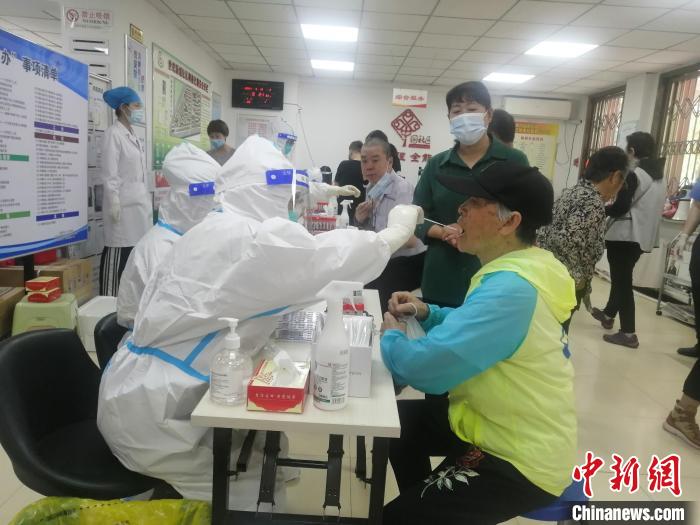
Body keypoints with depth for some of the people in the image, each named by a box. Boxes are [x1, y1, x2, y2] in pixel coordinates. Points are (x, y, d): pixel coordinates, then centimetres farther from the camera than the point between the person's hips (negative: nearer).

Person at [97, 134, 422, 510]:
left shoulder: (217, 231, 10)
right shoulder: (251, 238, -20)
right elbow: (331, 258, -20)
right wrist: (398, 230, -5)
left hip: (149, 391, 9)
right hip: (149, 408, -9)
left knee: (268, 453, 12)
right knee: (260, 484, -2)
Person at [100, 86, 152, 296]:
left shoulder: (133, 136, 17)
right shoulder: (113, 134, -7)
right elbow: (110, 174, -13)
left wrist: (147, 200, 15)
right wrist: (114, 205, -17)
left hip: (139, 203, 8)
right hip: (124, 204, -8)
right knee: (117, 254, -5)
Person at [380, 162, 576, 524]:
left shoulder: (511, 288, -33)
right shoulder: (518, 267, 1)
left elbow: (422, 366, -36)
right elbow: (476, 326, 17)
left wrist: (391, 336, -13)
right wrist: (427, 313, -2)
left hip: (521, 460, -9)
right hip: (500, 423, 10)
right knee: (398, 420, 18)